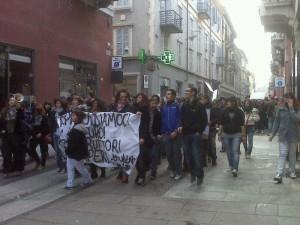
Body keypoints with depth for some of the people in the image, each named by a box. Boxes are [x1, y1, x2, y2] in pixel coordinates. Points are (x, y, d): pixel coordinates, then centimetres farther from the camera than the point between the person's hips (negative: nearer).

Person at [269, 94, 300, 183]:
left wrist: (291, 108, -19)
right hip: (283, 135, 0)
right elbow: (277, 121, 6)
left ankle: (292, 172, 30)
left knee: (292, 154, 13)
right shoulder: (281, 109, 1)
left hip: (293, 135, 0)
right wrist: (273, 133, 4)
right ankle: (279, 175, -13)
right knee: (282, 154, -7)